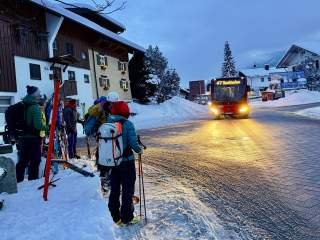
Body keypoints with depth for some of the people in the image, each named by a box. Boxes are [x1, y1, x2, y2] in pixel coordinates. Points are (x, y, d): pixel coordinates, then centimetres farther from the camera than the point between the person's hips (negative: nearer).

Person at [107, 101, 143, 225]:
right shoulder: (127, 124, -17)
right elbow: (133, 144, -20)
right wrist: (139, 150, 0)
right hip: (126, 161, -5)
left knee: (114, 189, 19)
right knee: (127, 190, 11)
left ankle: (114, 217, 30)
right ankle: (127, 217, 20)